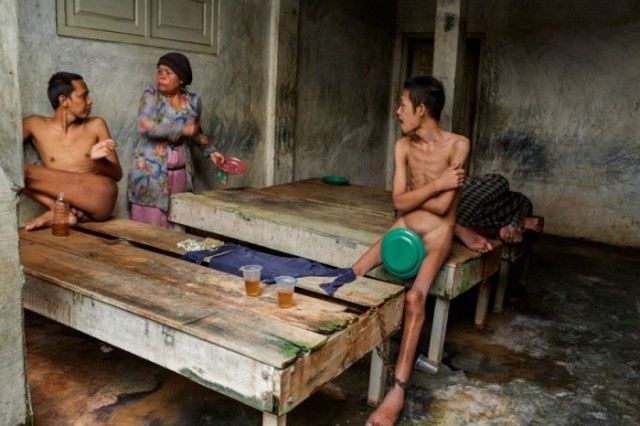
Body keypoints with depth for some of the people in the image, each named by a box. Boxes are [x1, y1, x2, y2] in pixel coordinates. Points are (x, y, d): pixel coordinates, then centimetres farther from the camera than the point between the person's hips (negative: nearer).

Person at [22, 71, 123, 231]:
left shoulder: (96, 125, 11)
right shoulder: (35, 125, 13)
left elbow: (118, 174, 10)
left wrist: (98, 160, -12)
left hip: (100, 199, -3)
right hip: (67, 203, 3)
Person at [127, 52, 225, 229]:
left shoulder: (193, 101, 5)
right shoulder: (151, 96, -5)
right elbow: (145, 125, -23)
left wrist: (210, 151, 12)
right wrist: (182, 129, -23)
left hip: (180, 172, 4)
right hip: (151, 171, -3)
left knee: (176, 226, 5)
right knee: (150, 225, -3)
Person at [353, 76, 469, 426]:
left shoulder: (457, 145, -12)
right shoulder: (403, 146, 2)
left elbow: (442, 206, -18)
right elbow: (399, 203, -5)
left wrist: (412, 193, -5)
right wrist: (436, 184, -13)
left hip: (436, 234, -6)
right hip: (404, 228, 6)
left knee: (414, 297, -29)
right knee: (351, 274, -13)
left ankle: (398, 389, -27)